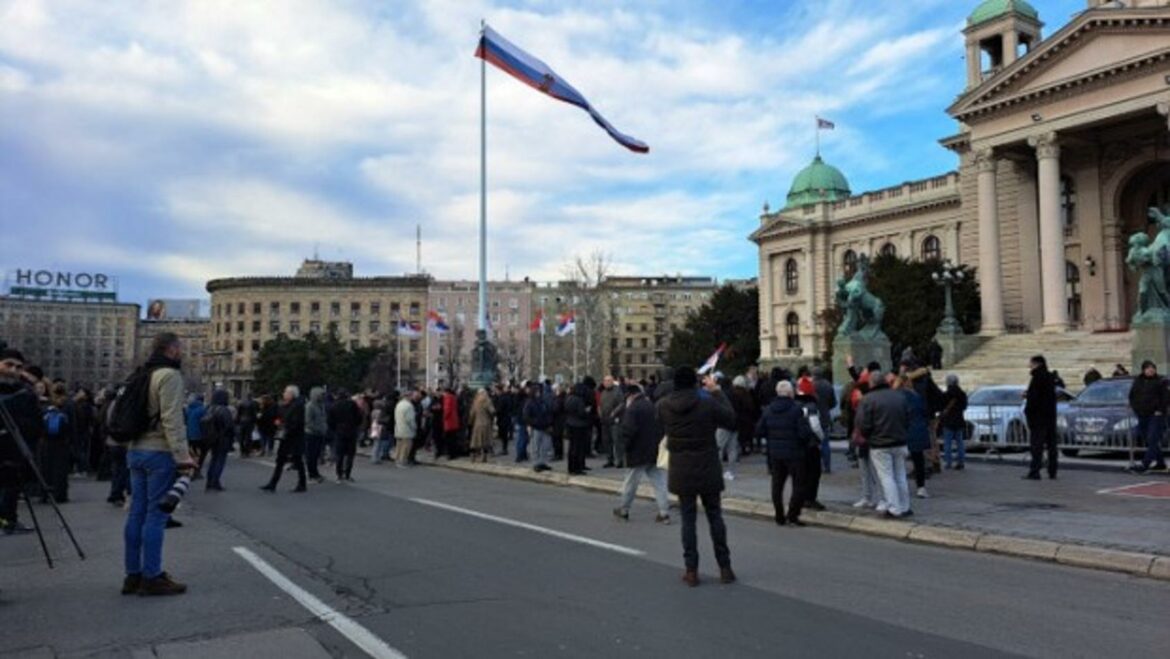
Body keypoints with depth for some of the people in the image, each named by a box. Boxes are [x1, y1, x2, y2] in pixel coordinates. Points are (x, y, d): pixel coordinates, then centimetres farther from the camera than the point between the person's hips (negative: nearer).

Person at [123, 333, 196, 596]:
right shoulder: (170, 375, -11)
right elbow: (172, 419, -19)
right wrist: (183, 455, -20)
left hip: (136, 451, 9)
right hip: (159, 453, -9)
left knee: (137, 513, 11)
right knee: (156, 515, -5)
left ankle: (133, 575, 16)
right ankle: (151, 577, -2)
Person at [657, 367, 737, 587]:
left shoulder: (663, 405, -9)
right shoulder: (708, 402, -15)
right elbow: (730, 418, 0)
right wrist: (717, 391, 6)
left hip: (681, 473, 1)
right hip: (708, 472, -1)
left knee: (688, 520, 9)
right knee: (715, 517, 12)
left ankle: (691, 570, 10)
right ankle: (725, 568, 17)